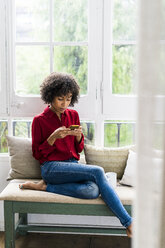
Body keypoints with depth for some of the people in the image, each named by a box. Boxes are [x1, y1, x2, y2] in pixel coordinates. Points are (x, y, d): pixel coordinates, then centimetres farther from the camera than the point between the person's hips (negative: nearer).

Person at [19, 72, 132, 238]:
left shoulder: (73, 115, 15)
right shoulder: (39, 121, 2)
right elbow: (37, 154, 1)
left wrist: (78, 135, -5)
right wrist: (54, 137, -14)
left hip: (72, 165, 5)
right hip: (51, 167, -5)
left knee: (93, 190, -31)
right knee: (97, 171, -30)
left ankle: (46, 187, -17)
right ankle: (128, 223, -29)